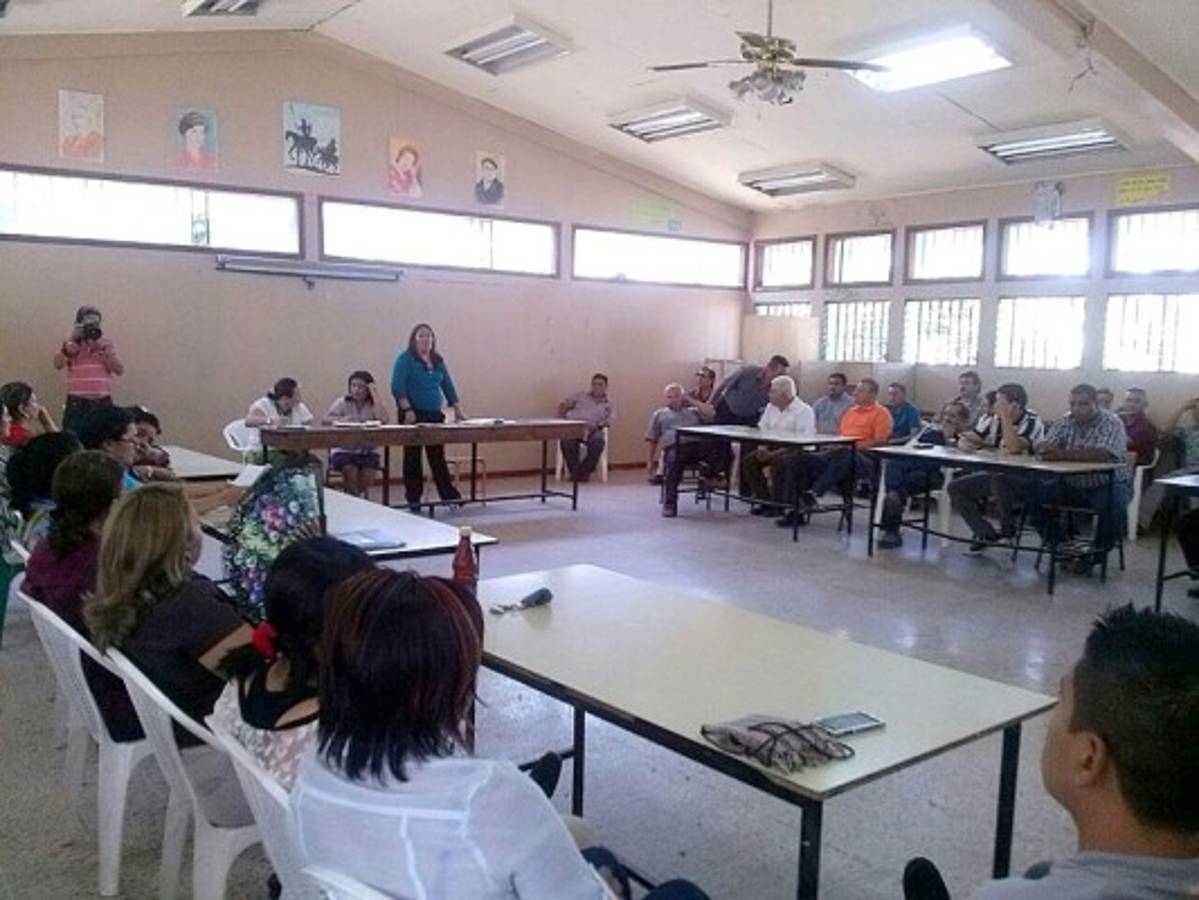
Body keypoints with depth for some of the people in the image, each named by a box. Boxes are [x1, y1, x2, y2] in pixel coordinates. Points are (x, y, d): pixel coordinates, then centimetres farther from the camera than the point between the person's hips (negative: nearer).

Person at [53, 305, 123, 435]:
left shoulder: (107, 345, 11)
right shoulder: (71, 345, 7)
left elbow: (120, 370, 0)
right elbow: (58, 364, -10)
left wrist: (104, 348, -8)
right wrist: (71, 340, -11)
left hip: (103, 403, 1)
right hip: (77, 404, -1)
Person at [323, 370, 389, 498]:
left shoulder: (373, 404, 4)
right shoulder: (342, 403, 2)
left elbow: (383, 419, -19)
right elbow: (324, 420, -12)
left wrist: (374, 396, -11)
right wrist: (341, 420, -33)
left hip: (368, 450, 1)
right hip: (344, 450, -1)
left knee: (368, 472, -26)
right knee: (350, 470, -28)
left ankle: (362, 496, 0)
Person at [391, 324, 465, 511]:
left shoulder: (438, 361, 13)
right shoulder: (405, 359, -4)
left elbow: (448, 386, 15)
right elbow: (397, 387, -14)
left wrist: (458, 411, 10)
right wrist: (407, 410, -22)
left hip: (434, 415, 5)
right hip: (413, 415, -5)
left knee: (438, 455, 7)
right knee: (413, 456, 2)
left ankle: (448, 493, 11)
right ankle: (413, 499, 8)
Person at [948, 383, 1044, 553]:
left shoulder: (1032, 421, -14)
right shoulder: (992, 419, 3)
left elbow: (1014, 448, -32)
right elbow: (964, 440, 0)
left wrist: (1005, 417, -26)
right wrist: (964, 445, -25)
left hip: (1025, 479, -7)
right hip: (994, 475, 7)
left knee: (998, 479, -38)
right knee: (955, 487, -7)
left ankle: (1008, 528, -14)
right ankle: (985, 534, -2)